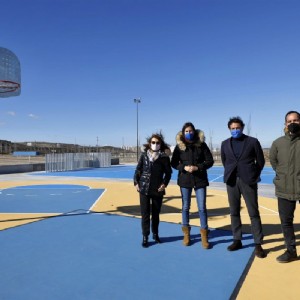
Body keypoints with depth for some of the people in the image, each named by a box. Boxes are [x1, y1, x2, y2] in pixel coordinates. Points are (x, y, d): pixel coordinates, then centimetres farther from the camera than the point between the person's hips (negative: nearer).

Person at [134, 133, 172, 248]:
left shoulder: (164, 157, -3)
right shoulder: (144, 155, 1)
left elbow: (168, 172, 3)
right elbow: (138, 169, 4)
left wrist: (164, 184, -7)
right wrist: (136, 182, -2)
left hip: (158, 189, 0)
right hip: (144, 189, 0)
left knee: (156, 213, 13)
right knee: (145, 213, 3)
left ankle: (155, 234, 31)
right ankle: (145, 237, 13)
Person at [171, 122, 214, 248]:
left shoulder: (201, 145, -1)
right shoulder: (179, 146, 0)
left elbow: (210, 161, -2)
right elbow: (173, 163, 2)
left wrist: (197, 167, -16)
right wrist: (184, 168, -16)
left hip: (200, 180, -1)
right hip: (185, 180, 1)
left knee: (202, 208, 0)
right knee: (185, 207, 10)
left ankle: (204, 235, 13)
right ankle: (186, 233, 25)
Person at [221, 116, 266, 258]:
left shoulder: (253, 141, 0)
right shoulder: (225, 144, 8)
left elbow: (261, 161, 5)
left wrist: (254, 175, 7)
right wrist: (230, 173, 12)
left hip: (248, 181, -3)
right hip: (232, 181, 3)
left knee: (254, 213, 1)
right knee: (234, 212, 8)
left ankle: (258, 244, 9)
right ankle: (237, 240, 20)